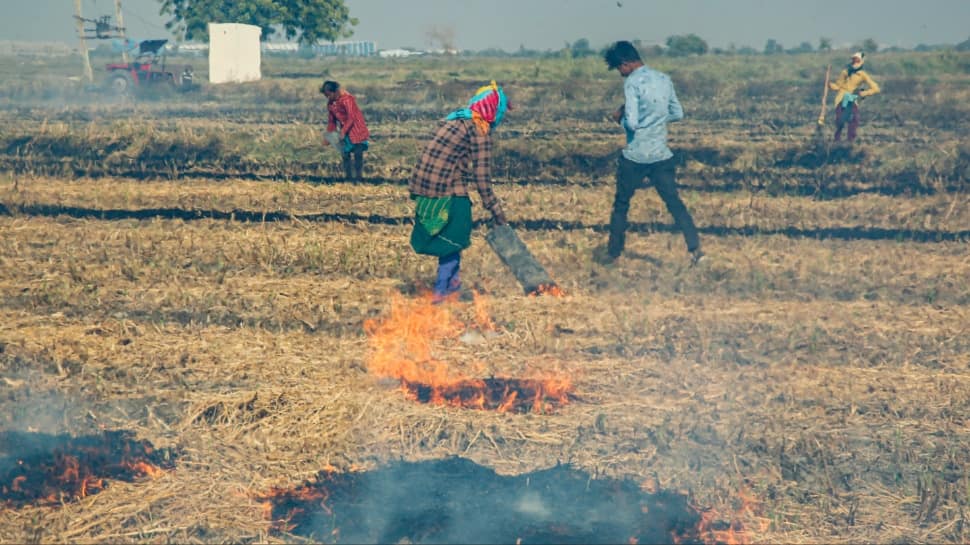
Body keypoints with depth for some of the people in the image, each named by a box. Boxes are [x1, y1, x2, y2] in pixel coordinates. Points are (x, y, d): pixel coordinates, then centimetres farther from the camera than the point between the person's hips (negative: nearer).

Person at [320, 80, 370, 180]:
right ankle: (348, 176, 9)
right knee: (345, 155, 5)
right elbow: (331, 120, 13)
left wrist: (343, 131, -28)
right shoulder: (330, 103, 4)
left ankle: (358, 177, -6)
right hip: (345, 132, 7)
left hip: (356, 130, -7)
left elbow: (351, 117, -24)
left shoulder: (347, 99, -19)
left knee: (358, 154, -9)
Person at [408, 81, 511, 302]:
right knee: (453, 239, 8)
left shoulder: (456, 119, 17)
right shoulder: (480, 130, -8)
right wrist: (495, 209, -2)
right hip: (446, 190, -8)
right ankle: (441, 290, 11)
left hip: (421, 184, 8)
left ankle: (452, 280, 31)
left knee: (447, 235, 22)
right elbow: (482, 176, -10)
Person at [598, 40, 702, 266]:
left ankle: (613, 252, 22)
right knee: (674, 202, 5)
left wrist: (619, 117, -1)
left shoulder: (632, 83, -14)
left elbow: (632, 122, -20)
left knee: (621, 205, 12)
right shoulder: (664, 79, 6)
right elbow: (678, 114, 13)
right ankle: (695, 249, -8)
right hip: (662, 155, 5)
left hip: (635, 156, -5)